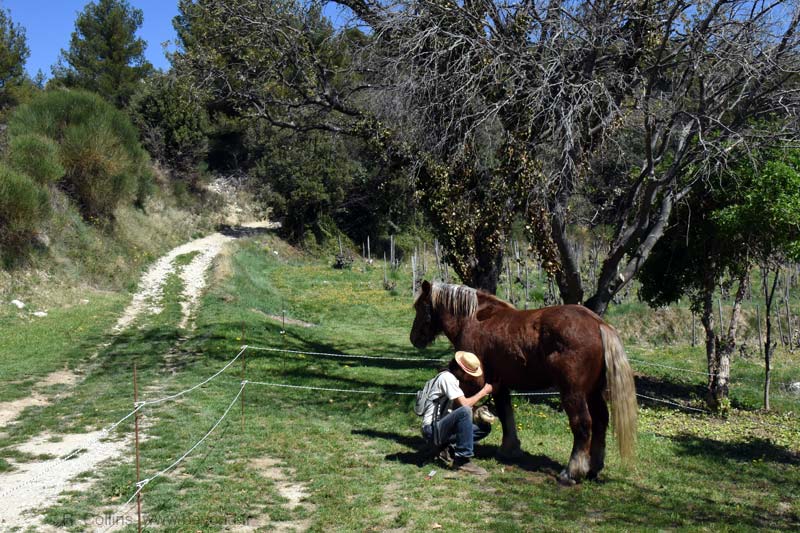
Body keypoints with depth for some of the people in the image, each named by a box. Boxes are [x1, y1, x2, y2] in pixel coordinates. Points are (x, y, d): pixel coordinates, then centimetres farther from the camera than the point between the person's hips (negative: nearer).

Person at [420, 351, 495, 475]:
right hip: (432, 429, -10)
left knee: (485, 428, 8)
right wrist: (483, 392, -12)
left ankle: (449, 449, 3)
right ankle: (463, 460, -25)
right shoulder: (447, 377, -15)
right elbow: (464, 404, -23)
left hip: (443, 427, 10)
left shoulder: (455, 379, 14)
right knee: (464, 411, -33)